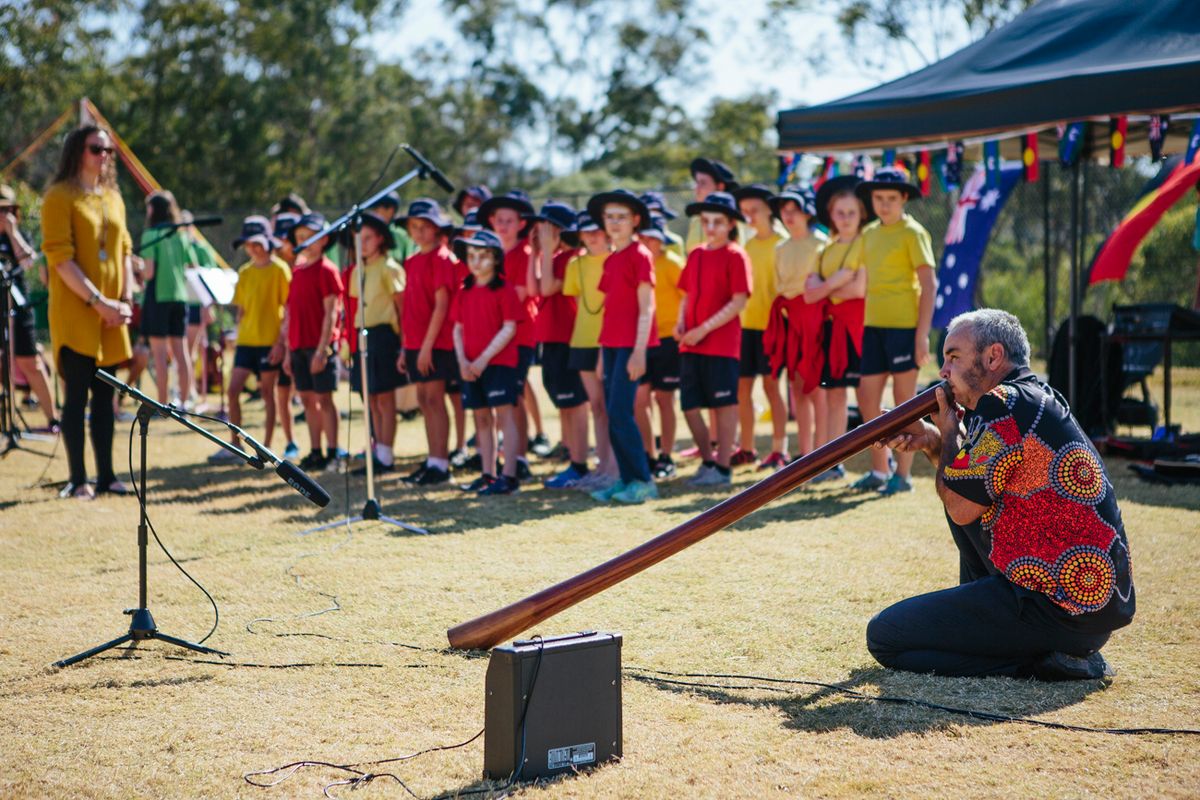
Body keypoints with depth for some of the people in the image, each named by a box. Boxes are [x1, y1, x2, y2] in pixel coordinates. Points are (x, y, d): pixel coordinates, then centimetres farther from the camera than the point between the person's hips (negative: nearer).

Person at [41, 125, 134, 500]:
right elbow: (60, 258, -13)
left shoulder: (113, 198, 15)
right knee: (76, 395, -4)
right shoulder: (60, 196, -6)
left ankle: (105, 474, 12)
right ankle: (78, 479, 0)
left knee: (104, 395, 8)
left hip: (111, 316, 6)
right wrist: (98, 302, -16)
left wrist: (125, 300, 2)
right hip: (74, 314, -6)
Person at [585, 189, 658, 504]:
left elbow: (646, 306, -12)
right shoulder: (610, 260, 15)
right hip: (611, 343, 8)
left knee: (619, 412, -12)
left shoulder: (639, 255, -7)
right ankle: (626, 479, 12)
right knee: (613, 414, 6)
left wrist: (639, 351, -17)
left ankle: (643, 481, -5)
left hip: (631, 344, -8)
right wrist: (602, 351, 17)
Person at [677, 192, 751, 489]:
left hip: (722, 344, -6)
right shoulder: (696, 255, 12)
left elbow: (738, 302, -12)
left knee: (724, 404, 0)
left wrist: (704, 328, -17)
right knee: (689, 405, 7)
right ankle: (707, 461, 22)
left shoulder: (735, 256, -6)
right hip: (691, 344, 6)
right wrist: (681, 323, 0)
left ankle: (722, 467, 7)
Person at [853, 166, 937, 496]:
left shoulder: (912, 232, -5)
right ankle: (879, 471, 18)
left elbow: (929, 284, -9)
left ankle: (903, 475, 8)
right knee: (867, 399, 7)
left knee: (904, 402, 0)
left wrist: (922, 334, -15)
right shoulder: (869, 233, 14)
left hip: (904, 325, -7)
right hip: (873, 325, 7)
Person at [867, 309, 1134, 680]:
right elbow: (971, 482, 24)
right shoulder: (1040, 399, 16)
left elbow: (959, 507, -10)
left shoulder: (1003, 405, -15)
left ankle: (1042, 659, -8)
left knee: (884, 636, -7)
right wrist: (930, 441, 9)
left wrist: (949, 433, 5)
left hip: (1060, 610, -10)